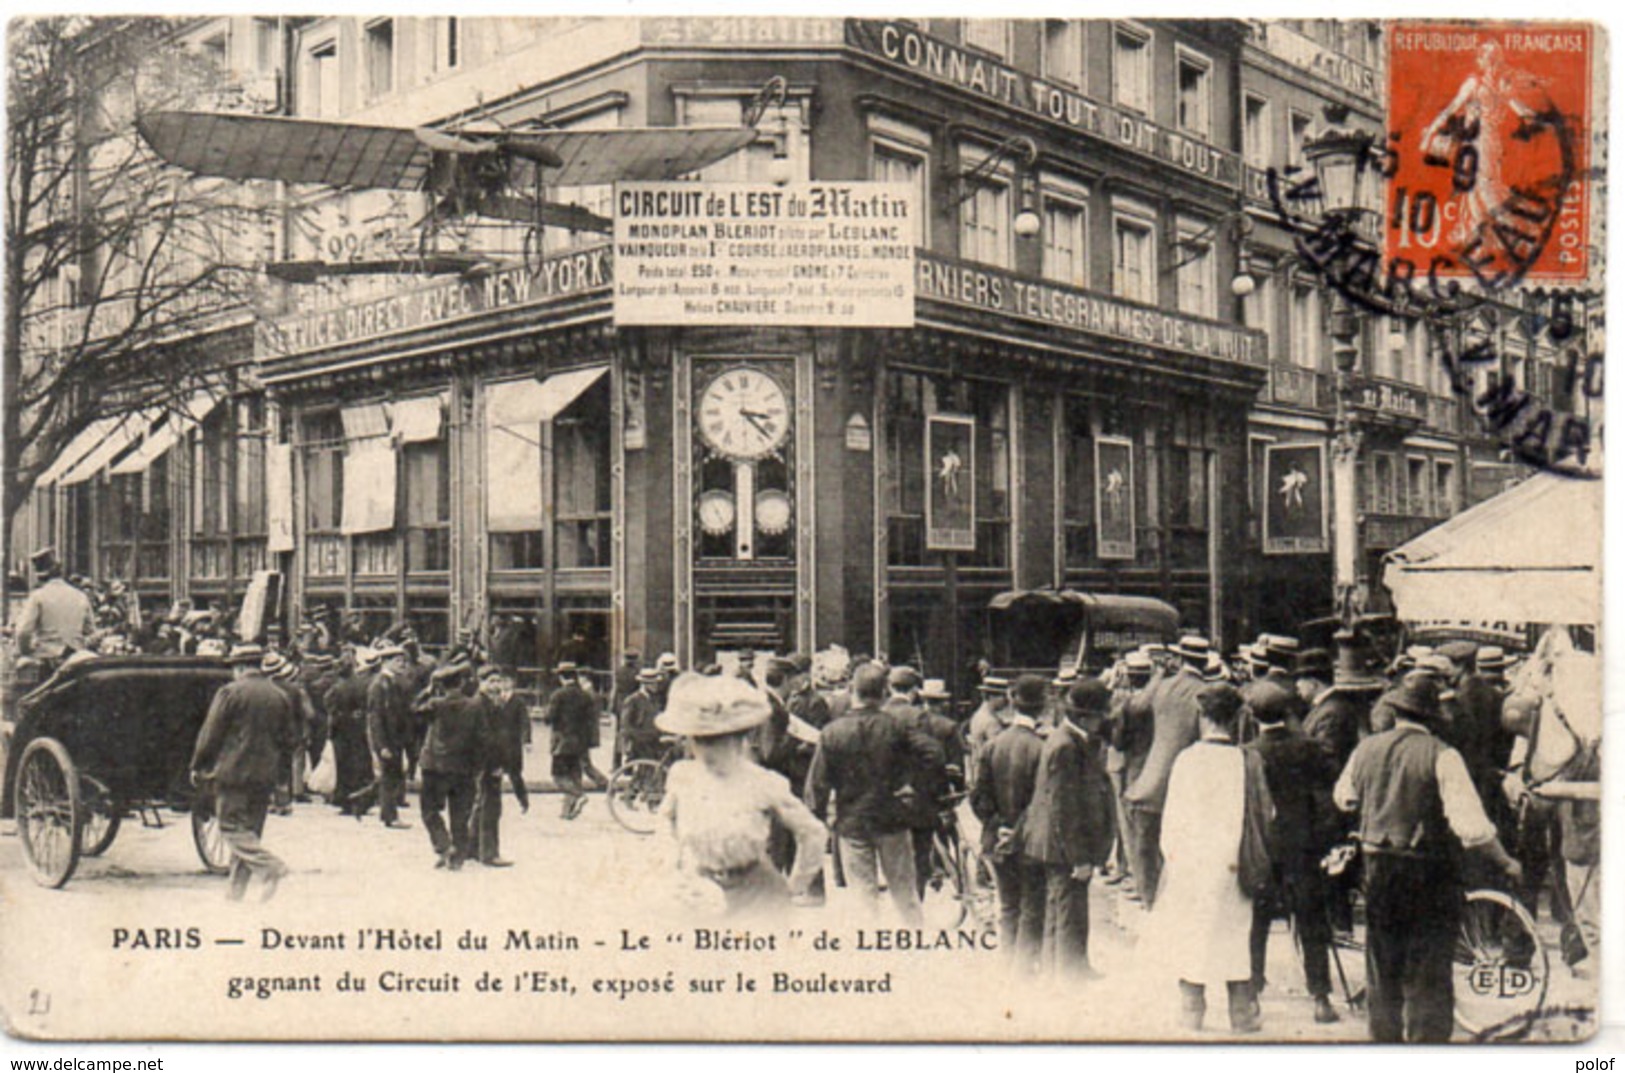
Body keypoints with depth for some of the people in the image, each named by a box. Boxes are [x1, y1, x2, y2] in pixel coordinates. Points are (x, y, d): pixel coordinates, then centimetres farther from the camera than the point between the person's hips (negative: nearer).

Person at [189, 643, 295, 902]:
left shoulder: (230, 693, -7)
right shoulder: (280, 696, 9)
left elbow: (210, 735, -5)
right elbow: (287, 741, 14)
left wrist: (197, 767, 6)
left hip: (232, 772, -6)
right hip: (265, 776, 6)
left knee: (232, 828, -2)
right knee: (250, 829, 11)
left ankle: (271, 867, -19)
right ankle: (237, 888, 12)